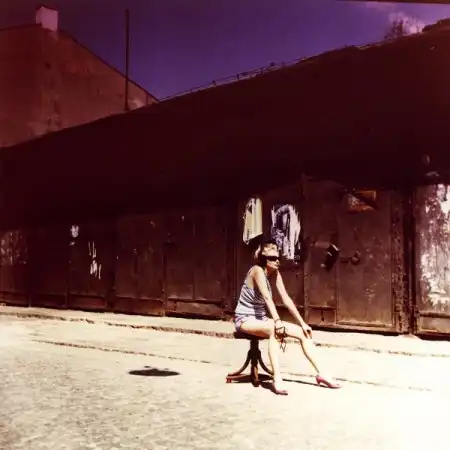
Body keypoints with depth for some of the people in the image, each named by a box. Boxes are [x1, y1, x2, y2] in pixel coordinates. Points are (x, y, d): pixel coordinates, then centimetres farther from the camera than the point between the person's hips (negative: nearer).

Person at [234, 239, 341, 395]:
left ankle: (320, 373, 2)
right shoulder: (257, 270, -21)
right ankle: (277, 379, -39)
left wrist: (302, 323, -4)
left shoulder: (275, 273, 1)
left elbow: (286, 299, 0)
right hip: (245, 319, -8)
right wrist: (277, 322, -44)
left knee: (302, 332, -4)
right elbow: (267, 298, -33)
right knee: (273, 329, -38)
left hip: (261, 318, 8)